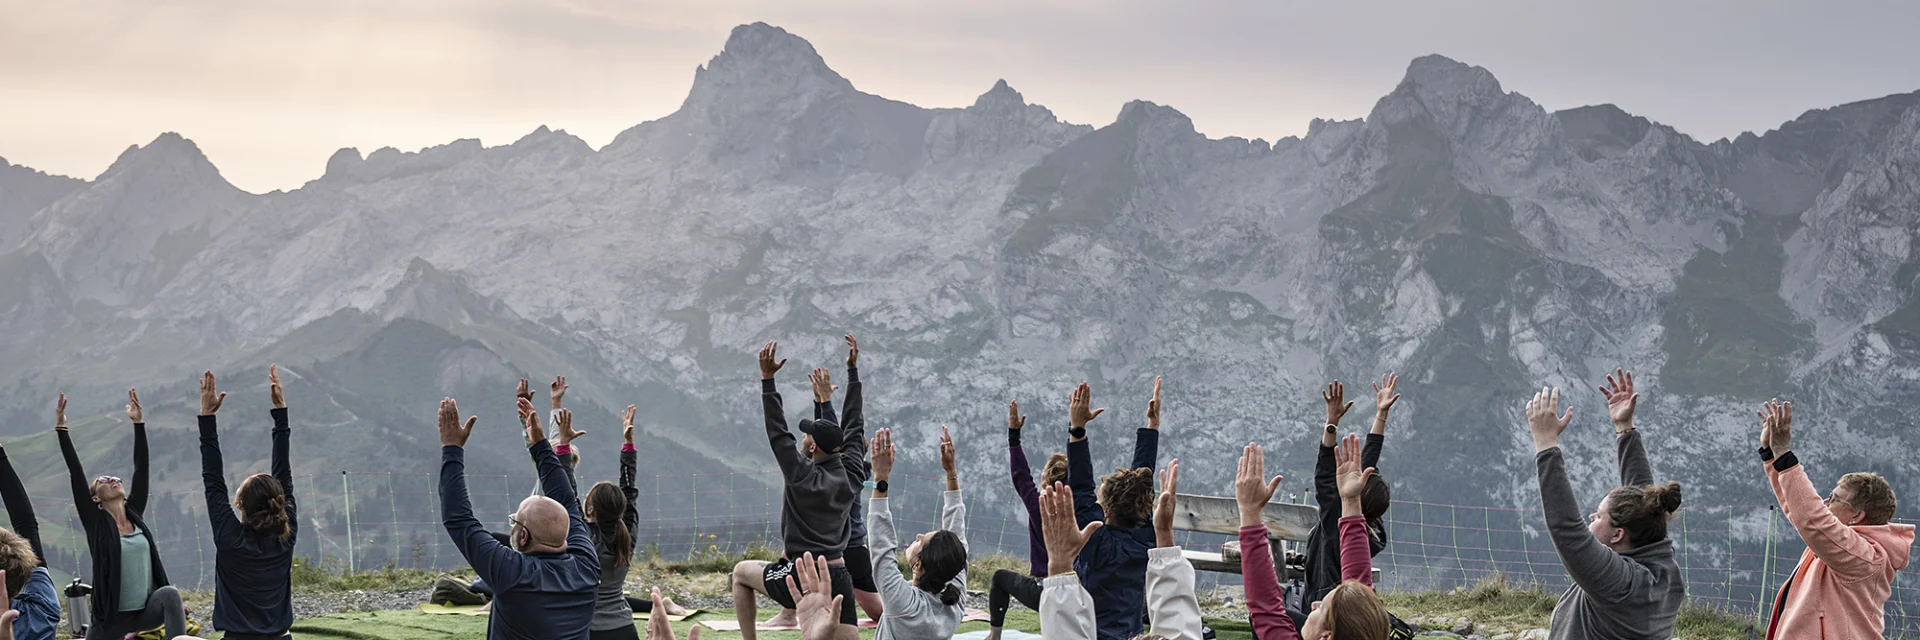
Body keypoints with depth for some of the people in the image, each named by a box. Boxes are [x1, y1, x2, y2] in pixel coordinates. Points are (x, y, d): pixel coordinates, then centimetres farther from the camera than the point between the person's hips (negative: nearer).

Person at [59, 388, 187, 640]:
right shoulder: (96, 522, -3)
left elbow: (141, 468, 7)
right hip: (112, 617, -2)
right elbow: (76, 475, -9)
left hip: (147, 611, 2)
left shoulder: (134, 514, 7)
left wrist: (138, 423, 4)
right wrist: (61, 430, -12)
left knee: (169, 593, -29)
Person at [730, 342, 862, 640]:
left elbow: (777, 432, -12)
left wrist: (767, 378, -12)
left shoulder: (803, 476, -12)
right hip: (839, 578, 5)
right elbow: (854, 434, 21)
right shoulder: (850, 474, 2)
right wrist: (827, 397, 29)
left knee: (741, 572, 21)